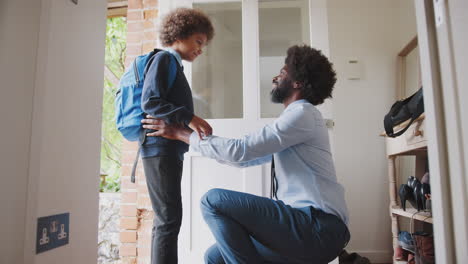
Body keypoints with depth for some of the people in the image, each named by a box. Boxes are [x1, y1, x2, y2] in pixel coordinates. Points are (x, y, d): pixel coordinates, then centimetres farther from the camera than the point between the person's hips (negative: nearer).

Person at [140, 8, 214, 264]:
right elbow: (149, 102, -17)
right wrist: (188, 117, -24)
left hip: (170, 150, 10)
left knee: (165, 220, 12)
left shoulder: (175, 65, 23)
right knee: (169, 219, -10)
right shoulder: (164, 59, -3)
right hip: (160, 148, -10)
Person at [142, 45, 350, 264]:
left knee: (214, 200, -16)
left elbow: (239, 151, -16)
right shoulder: (296, 118, 21)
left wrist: (182, 134, -7)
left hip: (318, 226, -9)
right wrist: (192, 137, 24)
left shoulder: (303, 113, -9)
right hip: (304, 224, 9)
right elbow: (245, 157, 23)